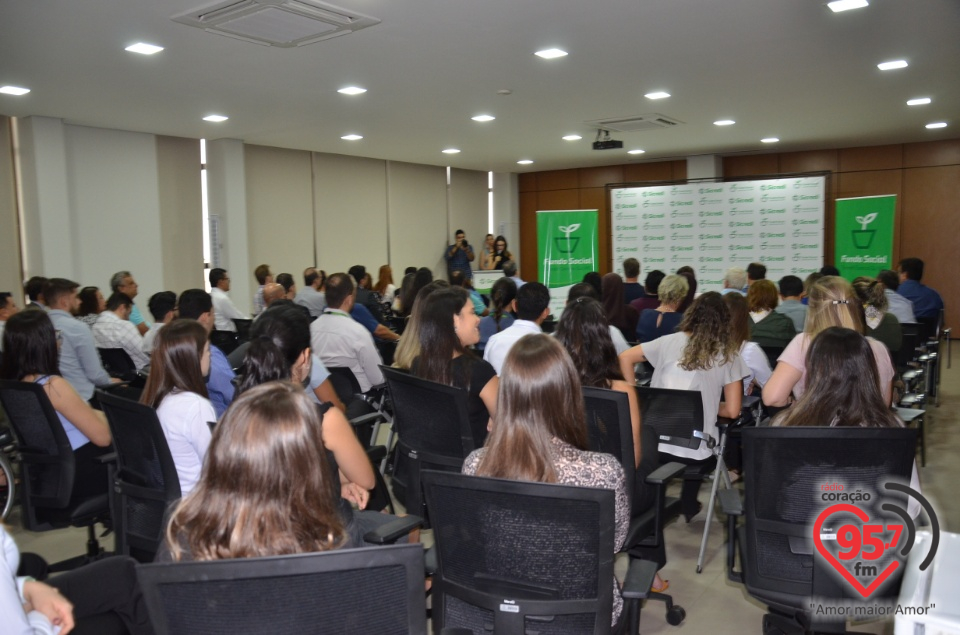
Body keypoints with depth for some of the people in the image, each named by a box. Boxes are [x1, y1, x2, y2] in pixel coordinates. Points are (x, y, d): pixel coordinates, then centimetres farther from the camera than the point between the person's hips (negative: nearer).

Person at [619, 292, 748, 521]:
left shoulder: (669, 342, 5)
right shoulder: (729, 355, 2)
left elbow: (625, 358, 8)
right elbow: (732, 411, 2)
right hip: (696, 451, 0)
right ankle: (688, 505, 44)